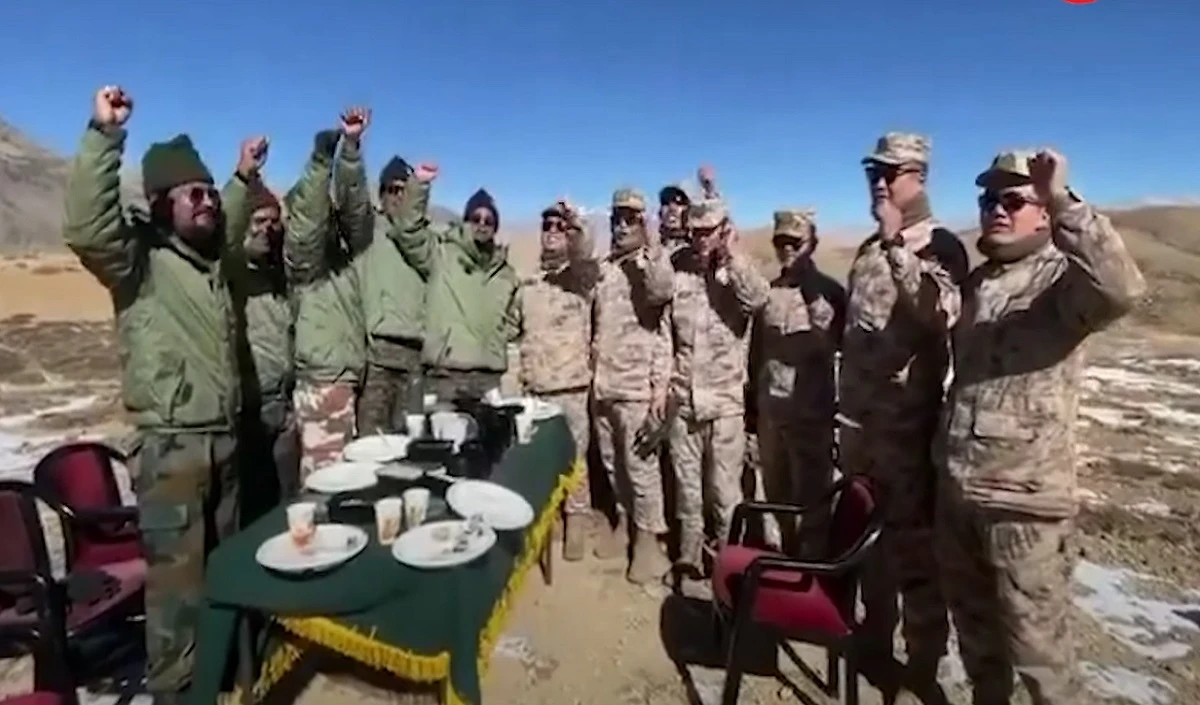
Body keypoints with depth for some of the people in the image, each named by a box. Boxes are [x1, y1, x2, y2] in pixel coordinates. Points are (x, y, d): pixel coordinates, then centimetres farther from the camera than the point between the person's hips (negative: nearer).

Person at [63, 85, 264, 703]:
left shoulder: (215, 257, 11)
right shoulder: (138, 259, -8)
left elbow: (229, 228, 33)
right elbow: (85, 227, -28)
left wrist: (244, 178, 28)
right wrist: (104, 135, -31)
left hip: (224, 436, 7)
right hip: (170, 445, -7)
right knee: (177, 578, -1)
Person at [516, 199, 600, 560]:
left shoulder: (582, 279, -2)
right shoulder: (528, 285, 12)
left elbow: (585, 257, -25)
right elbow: (515, 327, 21)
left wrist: (577, 228, -44)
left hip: (570, 388, -4)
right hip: (532, 389, 4)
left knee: (573, 461, 2)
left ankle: (576, 524, 17)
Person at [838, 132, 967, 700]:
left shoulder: (941, 246, -7)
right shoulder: (867, 249, 14)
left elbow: (940, 313, -28)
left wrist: (897, 242, -28)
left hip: (909, 419, -7)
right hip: (859, 416, 7)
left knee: (913, 545, 2)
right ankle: (876, 640, 36)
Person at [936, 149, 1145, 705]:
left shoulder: (1063, 279, -10)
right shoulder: (975, 282, 11)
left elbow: (1122, 290, -35)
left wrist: (1063, 202, -36)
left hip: (1024, 498, -7)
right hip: (957, 489, 7)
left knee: (1036, 643, 8)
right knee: (974, 628, 23)